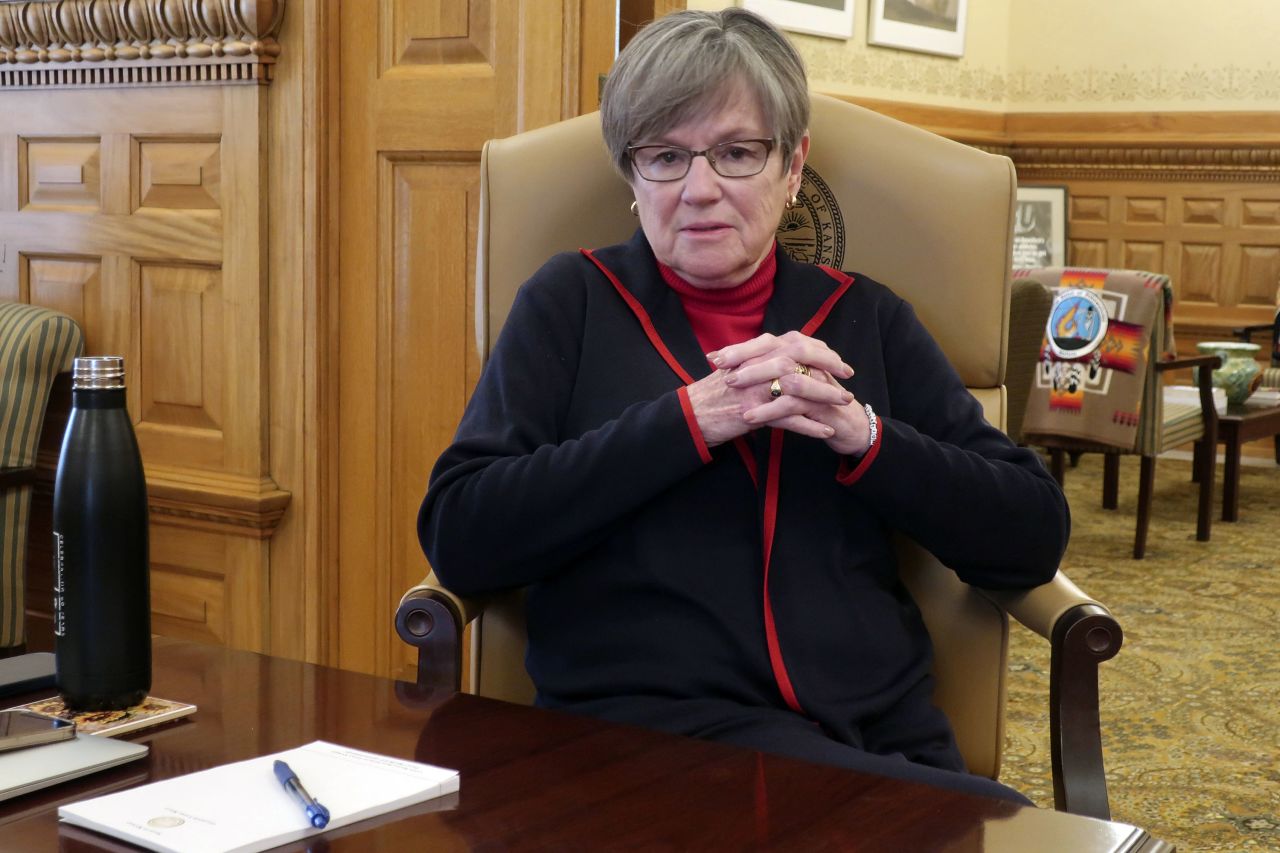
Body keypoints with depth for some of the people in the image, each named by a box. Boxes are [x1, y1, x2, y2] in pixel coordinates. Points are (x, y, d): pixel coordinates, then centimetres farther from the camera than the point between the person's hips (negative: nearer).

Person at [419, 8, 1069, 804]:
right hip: (648, 724, -4)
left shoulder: (865, 317, 13)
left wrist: (865, 437, -10)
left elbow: (1033, 539, 7)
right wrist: (690, 419, -13)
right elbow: (458, 538, -6)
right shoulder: (573, 303, 6)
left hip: (884, 730, 5)